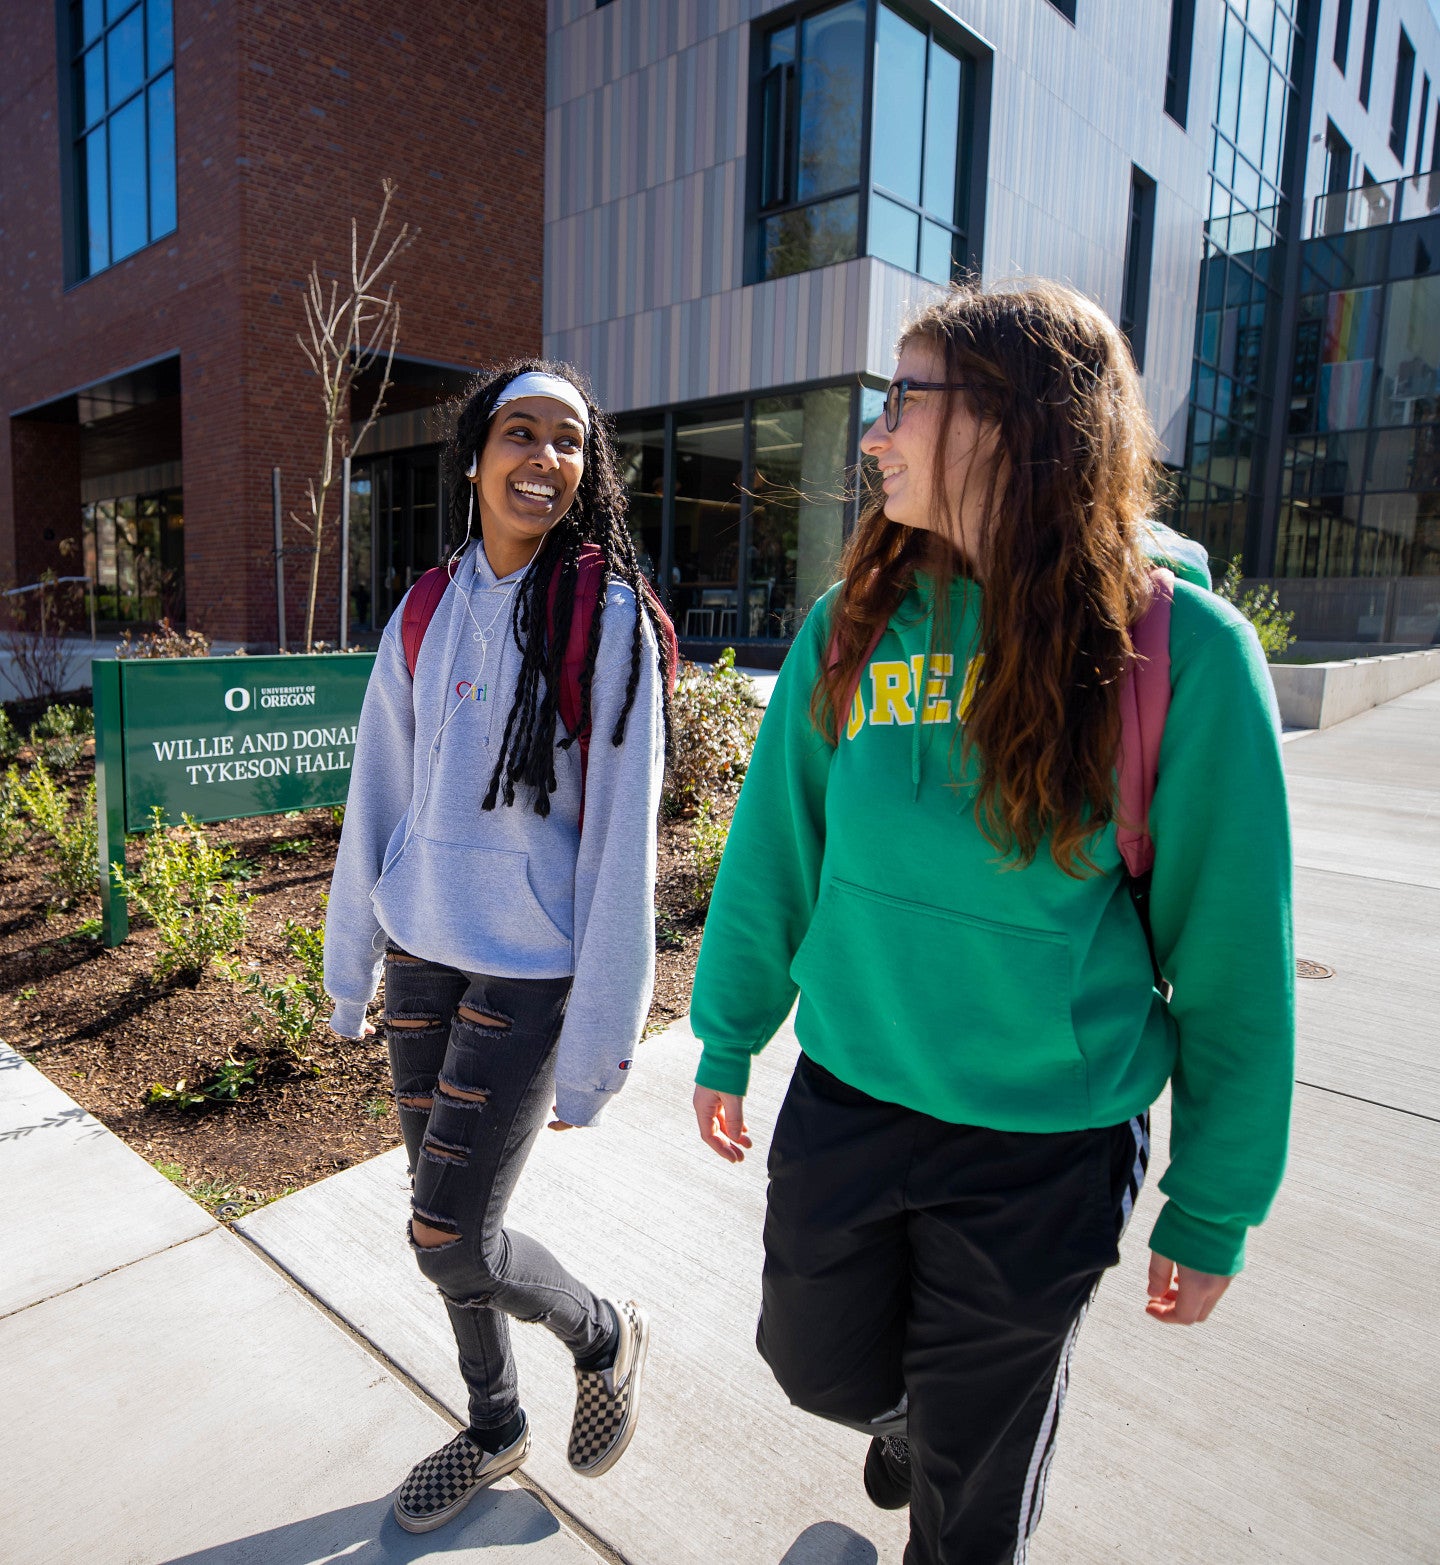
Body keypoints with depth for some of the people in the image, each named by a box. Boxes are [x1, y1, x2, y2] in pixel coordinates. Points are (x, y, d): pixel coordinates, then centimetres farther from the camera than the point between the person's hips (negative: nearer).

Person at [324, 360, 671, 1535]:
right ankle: (495, 1427, 43)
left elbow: (622, 841, -14)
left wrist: (597, 1043, -13)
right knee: (442, 1208, 17)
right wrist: (351, 967, 12)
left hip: (526, 967, -5)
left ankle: (605, 1337, 32)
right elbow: (378, 800, 8)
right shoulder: (425, 614, 3)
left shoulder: (609, 617, -12)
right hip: (421, 953, 6)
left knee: (450, 1239, 0)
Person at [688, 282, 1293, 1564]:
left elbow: (1231, 948, -9)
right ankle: (905, 1414, 59)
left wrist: (1213, 1212, -3)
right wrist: (728, 1045, 9)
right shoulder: (854, 626, -4)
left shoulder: (1183, 649, -14)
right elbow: (775, 851, 3)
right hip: (843, 1099, 4)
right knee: (819, 1365, 25)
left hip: (1046, 1145, -3)